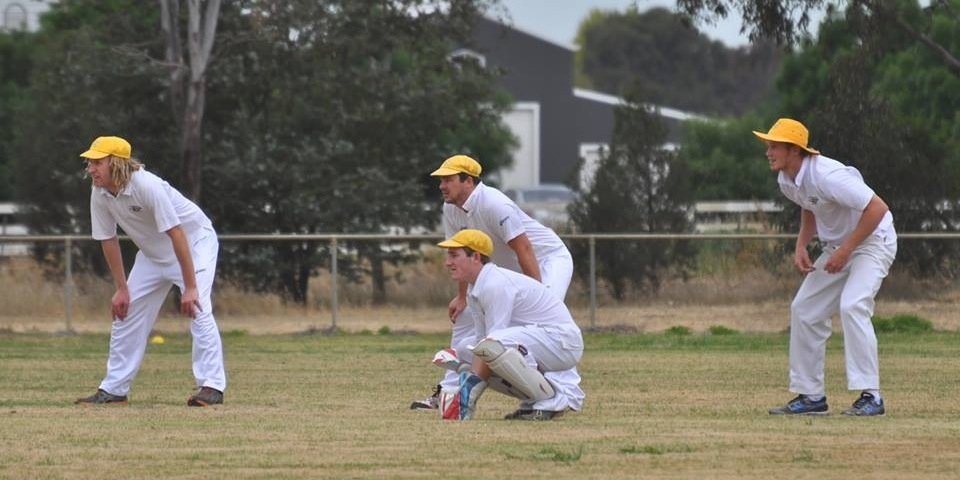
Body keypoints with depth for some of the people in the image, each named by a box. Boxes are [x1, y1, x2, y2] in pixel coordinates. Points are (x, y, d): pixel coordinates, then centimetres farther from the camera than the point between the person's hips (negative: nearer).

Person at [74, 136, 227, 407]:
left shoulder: (147, 187, -34)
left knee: (197, 309, -22)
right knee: (126, 312, 5)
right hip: (152, 252, 7)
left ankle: (211, 386, -22)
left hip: (193, 240, -7)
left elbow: (177, 235, -34)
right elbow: (108, 240, -2)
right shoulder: (100, 195, -14)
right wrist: (121, 289, -2)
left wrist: (190, 287, -34)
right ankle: (113, 389, 13)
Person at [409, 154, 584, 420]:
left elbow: (524, 250, -33)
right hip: (506, 268, 9)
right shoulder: (452, 209, -5)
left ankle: (567, 395, -35)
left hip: (548, 258, -9)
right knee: (465, 316, 10)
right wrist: (462, 295, 1)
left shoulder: (493, 205, -31)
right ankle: (449, 392, 18)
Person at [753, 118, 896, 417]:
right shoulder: (786, 180, -2)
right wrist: (801, 246, 3)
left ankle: (870, 396, -24)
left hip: (873, 240, -10)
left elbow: (877, 208, -31)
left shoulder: (826, 176, -30)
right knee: (804, 309, 5)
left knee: (852, 305, -27)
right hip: (837, 246, 10)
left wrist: (845, 251, -27)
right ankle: (810, 396, 12)